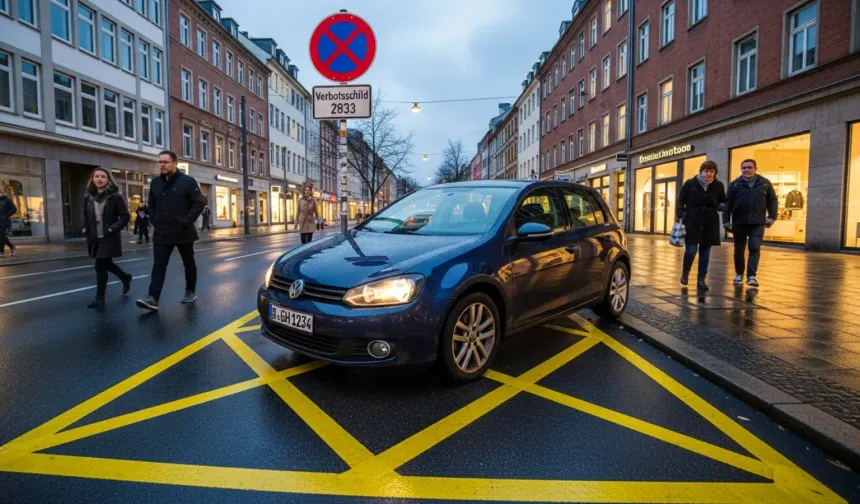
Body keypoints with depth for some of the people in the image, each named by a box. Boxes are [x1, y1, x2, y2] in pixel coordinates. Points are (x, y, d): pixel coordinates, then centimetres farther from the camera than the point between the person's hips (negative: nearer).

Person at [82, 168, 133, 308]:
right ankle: (126, 278, 44)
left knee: (100, 266, -7)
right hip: (95, 238, 6)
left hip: (109, 238, -6)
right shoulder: (88, 197, 6)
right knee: (107, 264, 18)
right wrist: (86, 229, 6)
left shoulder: (115, 196, -9)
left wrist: (113, 229, -19)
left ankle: (100, 298, 4)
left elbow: (125, 216, -9)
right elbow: (85, 215, 20)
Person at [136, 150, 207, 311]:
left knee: (189, 263, 11)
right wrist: (155, 221, 7)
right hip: (161, 233, 4)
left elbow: (200, 203, -10)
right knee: (158, 266, -5)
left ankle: (190, 291, 26)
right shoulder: (155, 183, 9)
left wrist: (186, 221, -15)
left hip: (183, 233, -4)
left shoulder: (187, 181, -7)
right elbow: (151, 205, 21)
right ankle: (153, 299, -11)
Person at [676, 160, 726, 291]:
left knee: (705, 251, 6)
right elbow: (681, 200, 2)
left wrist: (721, 206, -7)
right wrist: (680, 216, -6)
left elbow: (723, 202, 16)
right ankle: (685, 272, 20)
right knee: (691, 250, -8)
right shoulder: (690, 183, -3)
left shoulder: (719, 185, 3)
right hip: (692, 222, -2)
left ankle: (701, 280, 14)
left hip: (710, 223, 2)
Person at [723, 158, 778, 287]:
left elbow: (773, 201, 10)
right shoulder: (735, 184, 1)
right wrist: (726, 220, -4)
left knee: (755, 248, -8)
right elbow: (728, 204, 0)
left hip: (757, 222, 0)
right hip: (739, 222, 0)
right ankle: (739, 274, 24)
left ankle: (751, 276, -8)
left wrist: (772, 217, 1)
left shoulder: (765, 183, 4)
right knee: (739, 249, 9)